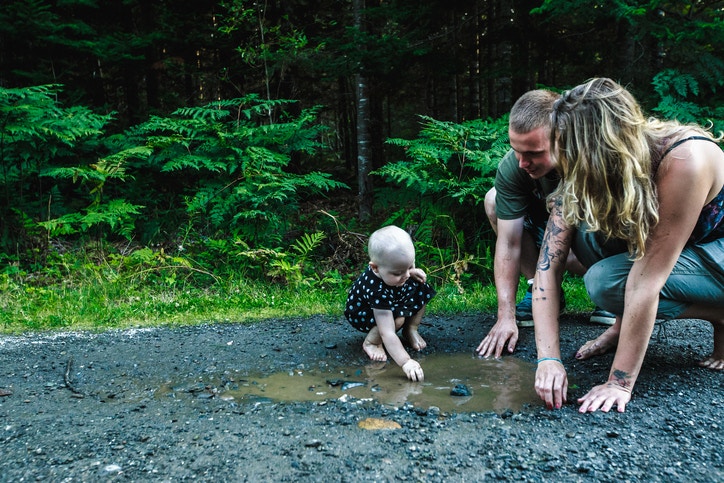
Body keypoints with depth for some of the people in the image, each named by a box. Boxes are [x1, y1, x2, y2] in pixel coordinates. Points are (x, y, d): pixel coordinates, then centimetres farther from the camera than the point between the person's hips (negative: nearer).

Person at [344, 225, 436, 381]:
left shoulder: (393, 266, -27)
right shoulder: (377, 290, -44)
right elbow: (387, 333, -46)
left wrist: (413, 272, -17)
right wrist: (406, 362, -50)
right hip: (362, 315, -7)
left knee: (422, 289, -5)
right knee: (397, 317, -35)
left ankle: (411, 330, 7)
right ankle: (370, 342, -9)